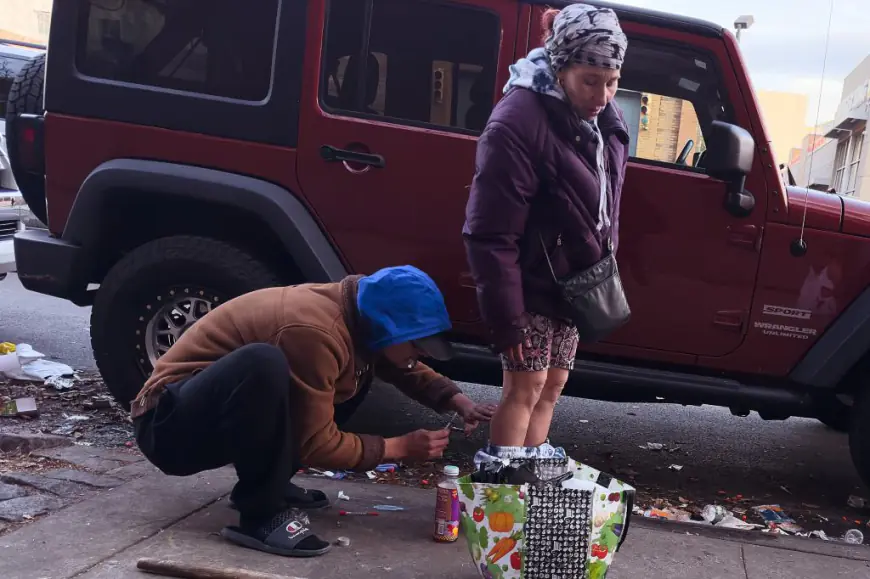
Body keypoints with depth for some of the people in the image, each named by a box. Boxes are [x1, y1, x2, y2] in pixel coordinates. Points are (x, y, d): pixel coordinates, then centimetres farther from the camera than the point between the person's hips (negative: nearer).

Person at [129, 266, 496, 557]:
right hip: (169, 425, -9)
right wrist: (400, 447, -14)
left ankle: (266, 484, 8)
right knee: (263, 363, -38)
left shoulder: (358, 317, -2)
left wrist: (458, 402, -2)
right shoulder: (315, 333, -29)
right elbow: (317, 444, -22)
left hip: (223, 424, 9)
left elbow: (408, 370, 14)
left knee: (359, 370, 6)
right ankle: (260, 514, -20)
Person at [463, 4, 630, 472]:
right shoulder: (519, 121, -24)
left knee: (552, 386, 15)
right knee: (525, 387, -2)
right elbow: (491, 234, -24)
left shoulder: (606, 121, 2)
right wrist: (506, 317, -23)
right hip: (532, 284, -8)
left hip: (575, 282, 8)